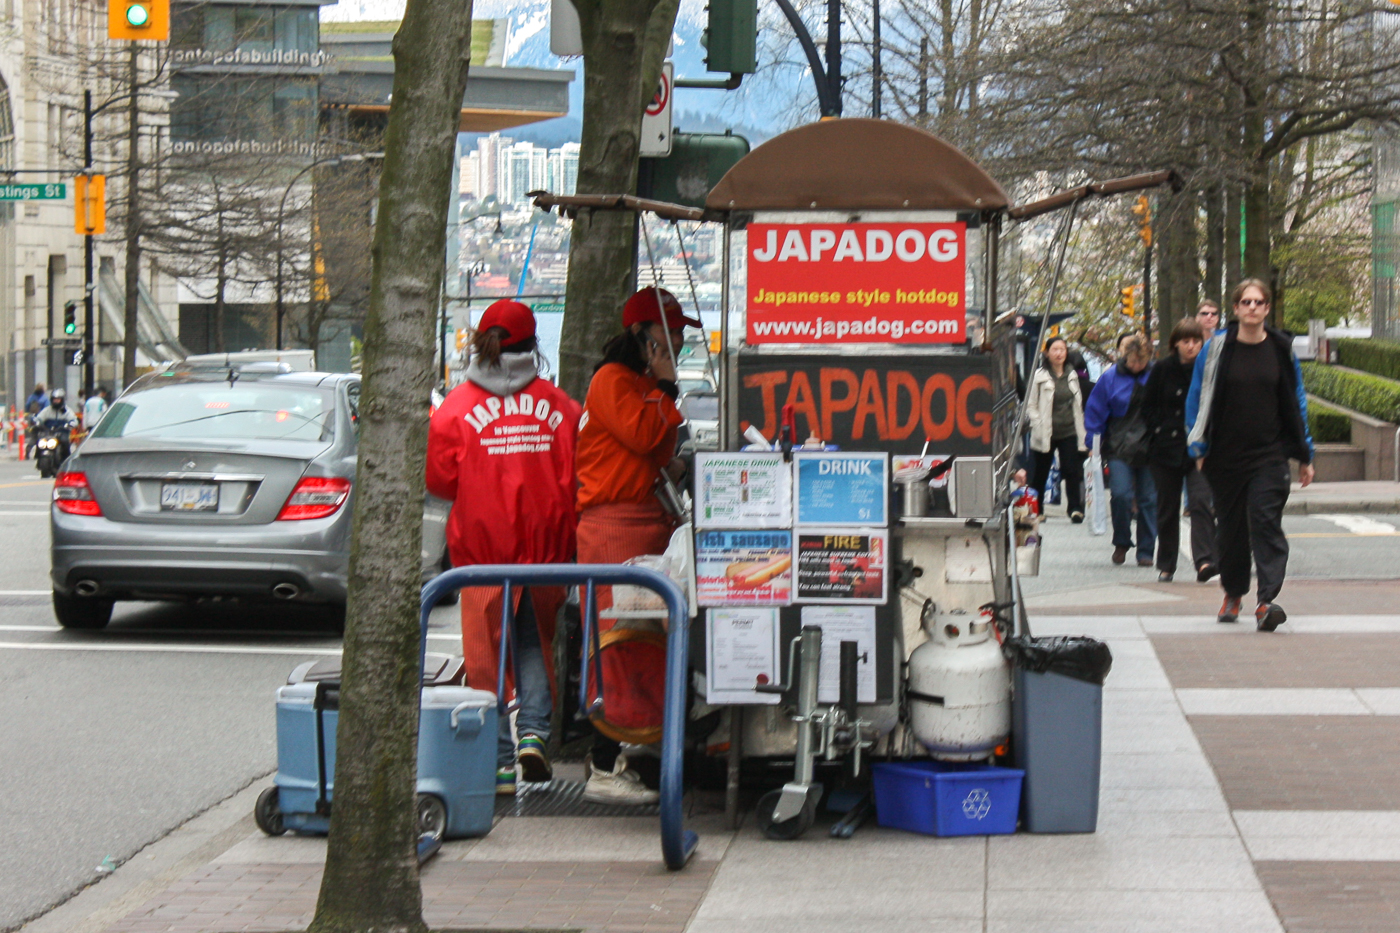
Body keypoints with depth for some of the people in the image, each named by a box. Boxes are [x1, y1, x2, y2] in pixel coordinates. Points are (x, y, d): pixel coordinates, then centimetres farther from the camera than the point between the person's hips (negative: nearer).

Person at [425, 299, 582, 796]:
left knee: (488, 649, 4)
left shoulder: (455, 408, -5)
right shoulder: (558, 405, -1)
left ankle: (500, 759, 2)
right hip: (545, 547, 2)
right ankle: (534, 731, -3)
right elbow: (578, 474, 3)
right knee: (534, 642, 16)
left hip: (483, 545, -2)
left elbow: (439, 479, -2)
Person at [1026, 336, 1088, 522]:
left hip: (1069, 433, 3)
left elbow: (1078, 405, 17)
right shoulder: (1040, 376, -3)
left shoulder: (1072, 376, 11)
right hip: (1046, 435, -3)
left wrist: (1081, 433, 11)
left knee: (1072, 472, -8)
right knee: (1040, 474, 6)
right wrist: (1039, 426, -12)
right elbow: (1031, 405, -1)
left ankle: (1075, 508, -7)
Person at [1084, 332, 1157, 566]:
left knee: (1149, 499, 2)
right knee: (1120, 495, -15)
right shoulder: (1111, 378, -1)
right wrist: (1093, 442, -1)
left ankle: (1146, 551, 12)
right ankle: (1121, 543, 8)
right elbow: (1094, 412, 5)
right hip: (1119, 448, -1)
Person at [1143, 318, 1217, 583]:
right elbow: (1148, 406, 8)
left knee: (1201, 502, -16)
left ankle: (1204, 561, -24)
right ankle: (1166, 566, 19)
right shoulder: (1163, 370, 2)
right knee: (1167, 509, 9)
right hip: (1166, 449, 1)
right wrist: (1160, 431, -4)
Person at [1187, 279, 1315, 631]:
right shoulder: (1216, 350, 1)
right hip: (1225, 455, 1)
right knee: (1230, 526, 11)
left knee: (1266, 522, -14)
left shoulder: (1281, 350, 5)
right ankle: (1232, 593, 31)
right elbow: (1197, 400, 7)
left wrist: (1304, 456, 12)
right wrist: (1199, 447, 1)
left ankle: (1267, 601, -22)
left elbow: (1296, 403, 11)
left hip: (1269, 456, -1)